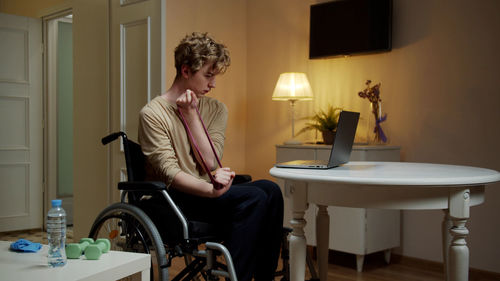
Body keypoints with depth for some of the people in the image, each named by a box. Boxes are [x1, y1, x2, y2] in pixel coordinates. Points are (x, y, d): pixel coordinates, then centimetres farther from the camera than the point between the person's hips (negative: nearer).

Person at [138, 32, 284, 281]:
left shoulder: (216, 109, 10)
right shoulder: (153, 114, -7)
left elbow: (209, 162, -3)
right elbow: (170, 174, -16)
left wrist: (192, 116, -9)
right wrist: (211, 190, -33)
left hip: (206, 192, 6)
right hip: (174, 199, -6)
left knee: (270, 190, -21)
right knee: (253, 197, -27)